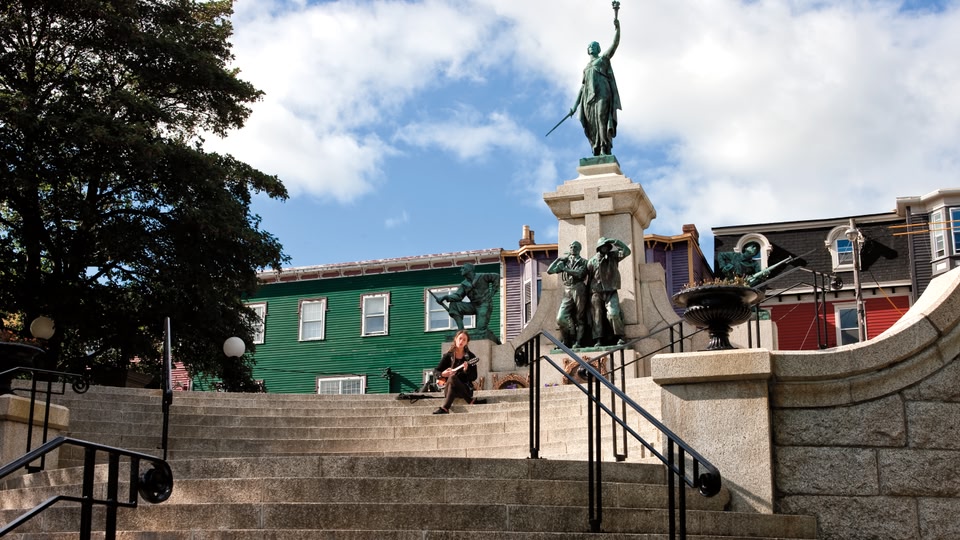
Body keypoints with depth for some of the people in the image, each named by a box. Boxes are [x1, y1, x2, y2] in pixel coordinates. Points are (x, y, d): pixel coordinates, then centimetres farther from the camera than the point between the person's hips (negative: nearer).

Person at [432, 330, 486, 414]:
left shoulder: (470, 356, 3)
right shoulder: (448, 356, 8)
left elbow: (474, 377, -2)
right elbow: (437, 371, 11)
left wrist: (466, 370, -22)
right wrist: (443, 374, -12)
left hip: (465, 389, -2)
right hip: (448, 388, 2)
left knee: (452, 378, -35)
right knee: (451, 376, -35)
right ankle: (471, 401, -26)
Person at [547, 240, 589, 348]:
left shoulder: (583, 262, 8)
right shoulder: (564, 261, 19)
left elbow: (580, 273, -11)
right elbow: (549, 271, 13)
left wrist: (565, 269, -8)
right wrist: (559, 259, 8)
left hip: (579, 289, -3)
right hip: (567, 291, 3)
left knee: (580, 318, -4)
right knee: (560, 318, -6)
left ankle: (578, 342, -4)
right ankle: (567, 341, 5)